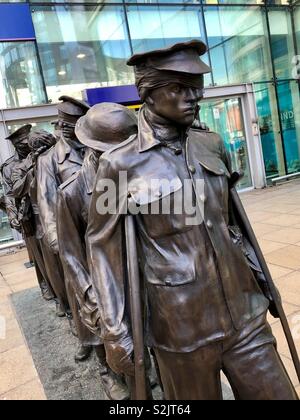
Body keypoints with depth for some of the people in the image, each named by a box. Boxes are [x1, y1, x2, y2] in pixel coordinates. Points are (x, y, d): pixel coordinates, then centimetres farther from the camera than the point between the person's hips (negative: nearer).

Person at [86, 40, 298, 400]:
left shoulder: (212, 145, 3)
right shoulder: (121, 163, -11)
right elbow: (103, 248, -6)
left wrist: (258, 274, 20)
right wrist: (114, 332, -6)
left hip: (244, 312, 4)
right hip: (180, 325, -4)